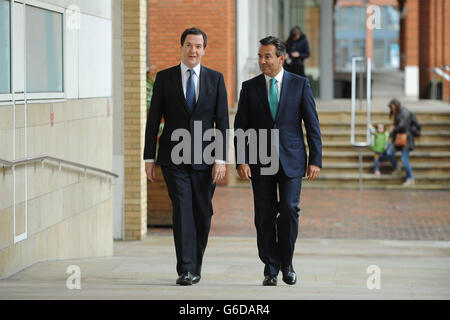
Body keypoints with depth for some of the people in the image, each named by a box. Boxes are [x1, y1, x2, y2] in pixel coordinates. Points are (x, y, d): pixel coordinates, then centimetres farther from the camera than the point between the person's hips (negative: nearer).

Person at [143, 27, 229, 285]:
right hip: (174, 159, -1)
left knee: (203, 214, 5)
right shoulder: (164, 78, 4)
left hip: (204, 159, 1)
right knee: (182, 211, -9)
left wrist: (221, 159, -6)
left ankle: (196, 266, 22)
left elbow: (222, 121, 3)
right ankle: (186, 270, -9)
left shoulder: (215, 79, 6)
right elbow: (153, 120, 5)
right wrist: (149, 158, 0)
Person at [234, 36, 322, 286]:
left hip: (291, 160, -1)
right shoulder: (249, 87, 6)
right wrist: (241, 161, -6)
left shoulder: (300, 85, 4)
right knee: (265, 216, 1)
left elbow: (312, 125, 4)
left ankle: (286, 263, 8)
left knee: (289, 209, -11)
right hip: (260, 162, 1)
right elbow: (240, 127, 5)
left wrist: (315, 160, -3)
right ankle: (270, 269, 10)